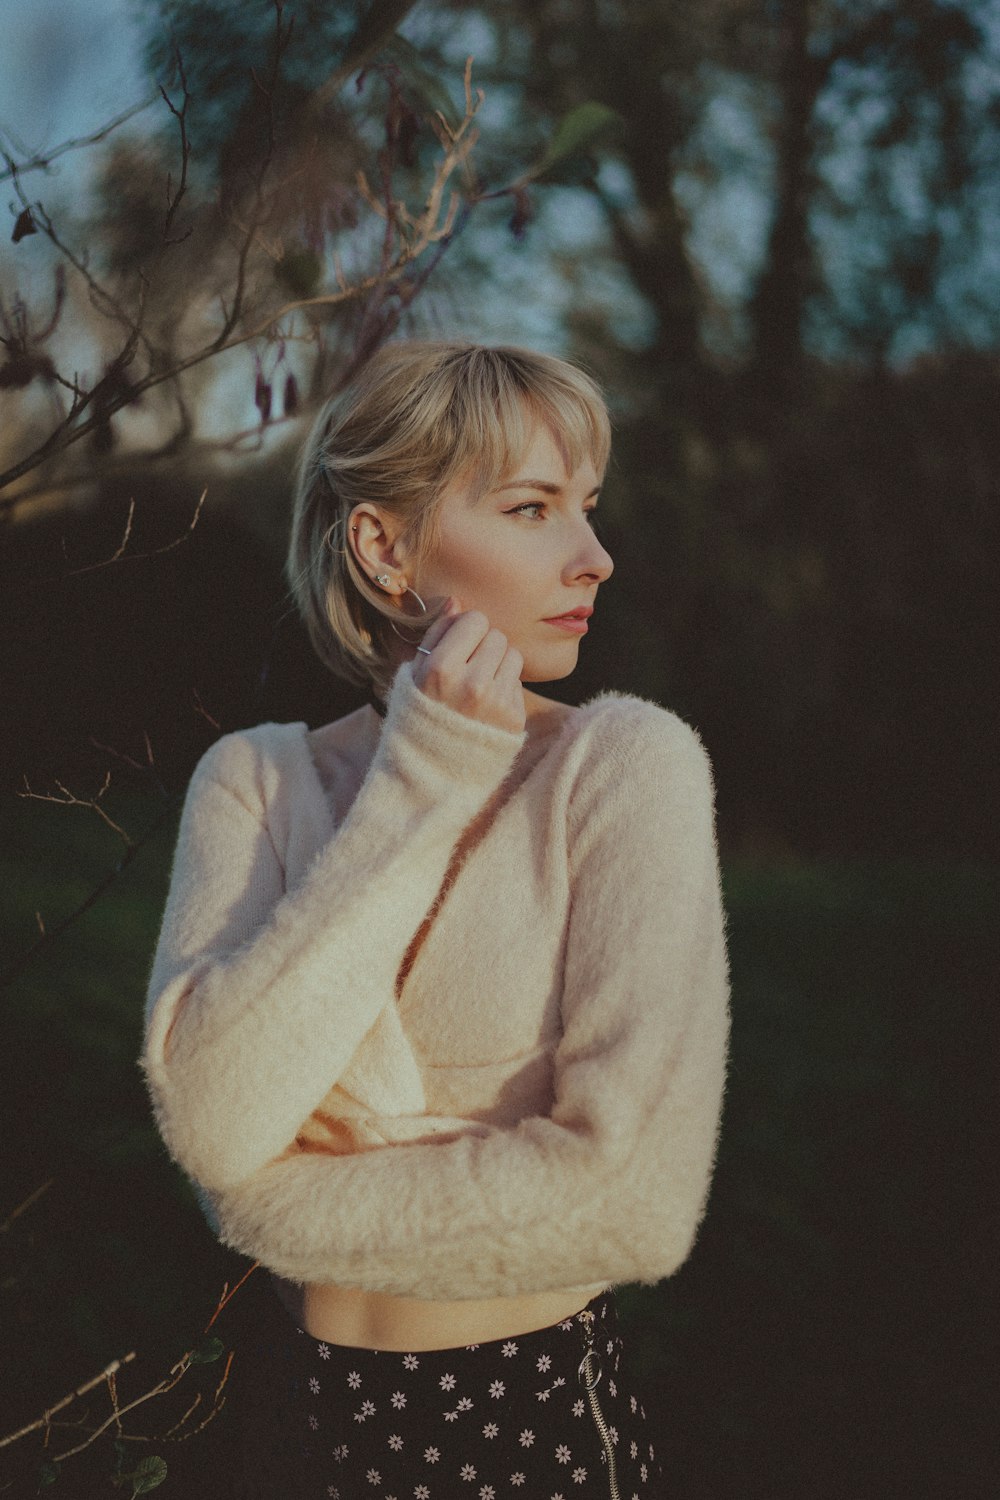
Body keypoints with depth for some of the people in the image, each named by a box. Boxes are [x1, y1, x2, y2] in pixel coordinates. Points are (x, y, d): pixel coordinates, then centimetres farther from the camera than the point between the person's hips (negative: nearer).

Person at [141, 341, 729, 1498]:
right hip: (295, 1405, 3)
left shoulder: (625, 761, -14)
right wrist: (418, 787, -19)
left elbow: (637, 1196, -23)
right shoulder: (255, 779, -4)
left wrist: (285, 1202, -14)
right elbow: (211, 1122, -20)